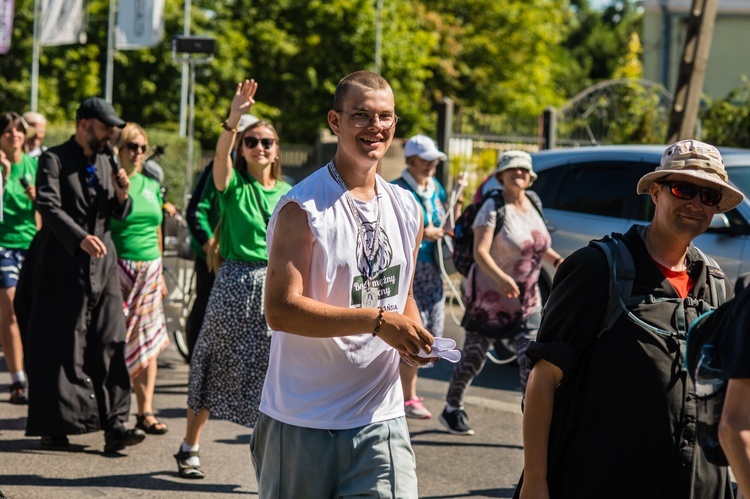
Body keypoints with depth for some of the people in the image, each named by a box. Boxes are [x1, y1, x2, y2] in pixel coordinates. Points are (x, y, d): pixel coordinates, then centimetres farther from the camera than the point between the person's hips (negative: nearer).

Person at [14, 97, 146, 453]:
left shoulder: (104, 163, 17)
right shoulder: (53, 160, -4)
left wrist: (121, 194, -4)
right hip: (63, 267, -5)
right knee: (58, 350, 1)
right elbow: (49, 207, -17)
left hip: (102, 267, 5)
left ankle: (114, 426, -5)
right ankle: (53, 426, 10)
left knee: (110, 346, -3)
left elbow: (118, 215, 18)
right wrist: (80, 239, -30)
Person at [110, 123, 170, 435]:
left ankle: (145, 411, 8)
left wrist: (160, 274, 21)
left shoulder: (151, 186, 14)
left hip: (149, 270, 6)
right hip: (118, 269, -6)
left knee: (148, 343, 4)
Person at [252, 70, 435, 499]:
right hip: (302, 422, -4)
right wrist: (378, 321, -25)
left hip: (381, 418, 4)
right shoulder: (302, 207, -10)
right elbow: (280, 309, -19)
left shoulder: (407, 210, 10)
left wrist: (413, 336, 0)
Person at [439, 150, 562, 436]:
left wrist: (558, 261, 4)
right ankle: (452, 409, 26)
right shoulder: (494, 208, -13)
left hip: (527, 299, 6)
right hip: (490, 297, -6)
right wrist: (500, 278, -40)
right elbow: (480, 252, -24)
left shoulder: (533, 203, 8)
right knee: (473, 357, 6)